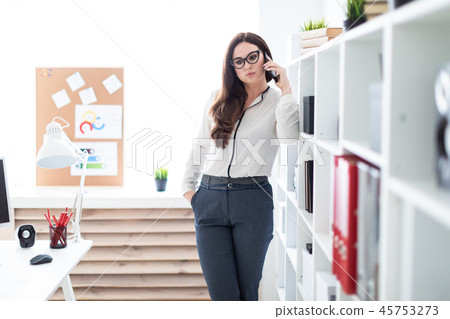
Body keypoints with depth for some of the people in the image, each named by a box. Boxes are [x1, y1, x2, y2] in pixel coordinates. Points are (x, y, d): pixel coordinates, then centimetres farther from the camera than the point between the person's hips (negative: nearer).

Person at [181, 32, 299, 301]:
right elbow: (200, 145, 21)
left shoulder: (278, 101, 4)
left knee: (248, 291, 5)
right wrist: (188, 187, 16)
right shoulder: (218, 100, 15)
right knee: (222, 292, -2)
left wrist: (285, 89, -12)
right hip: (210, 198, 3)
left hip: (253, 200, -2)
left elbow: (289, 137, -18)